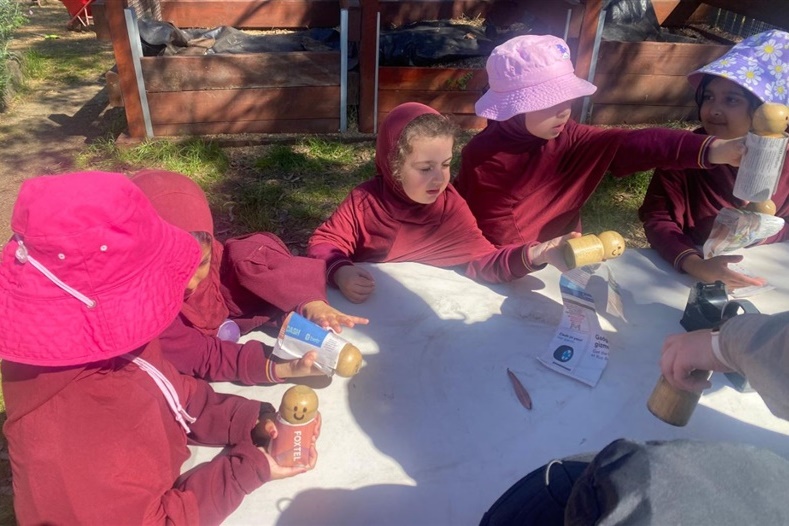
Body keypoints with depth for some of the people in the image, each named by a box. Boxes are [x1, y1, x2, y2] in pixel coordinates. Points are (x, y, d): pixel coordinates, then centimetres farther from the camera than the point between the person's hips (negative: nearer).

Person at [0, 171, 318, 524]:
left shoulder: (94, 345, -15)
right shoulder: (76, 437, -37)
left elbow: (177, 397, -1)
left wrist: (250, 421, -12)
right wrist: (248, 468, -22)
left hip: (160, 487, 6)